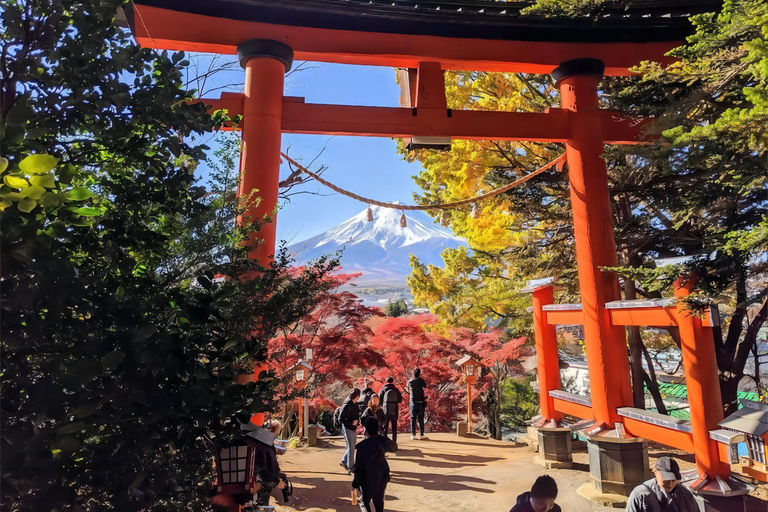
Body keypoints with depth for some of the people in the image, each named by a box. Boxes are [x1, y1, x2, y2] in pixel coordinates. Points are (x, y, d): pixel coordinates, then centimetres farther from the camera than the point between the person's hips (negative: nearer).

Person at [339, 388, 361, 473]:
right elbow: (341, 418, -20)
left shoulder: (355, 404, 2)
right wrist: (351, 423, -23)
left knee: (352, 446, 18)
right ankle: (351, 467, 15)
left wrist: (357, 421, -4)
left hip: (354, 428, 8)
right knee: (351, 447, 2)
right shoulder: (347, 405, -22)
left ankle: (343, 461, 35)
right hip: (347, 428, -8)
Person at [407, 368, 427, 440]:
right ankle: (421, 434, 5)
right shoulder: (421, 380, -9)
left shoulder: (409, 382, -1)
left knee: (413, 419, 6)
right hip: (421, 402, -2)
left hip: (413, 402, 2)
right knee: (421, 419, 5)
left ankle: (413, 434, 3)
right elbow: (425, 386, 10)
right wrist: (420, 378, 13)